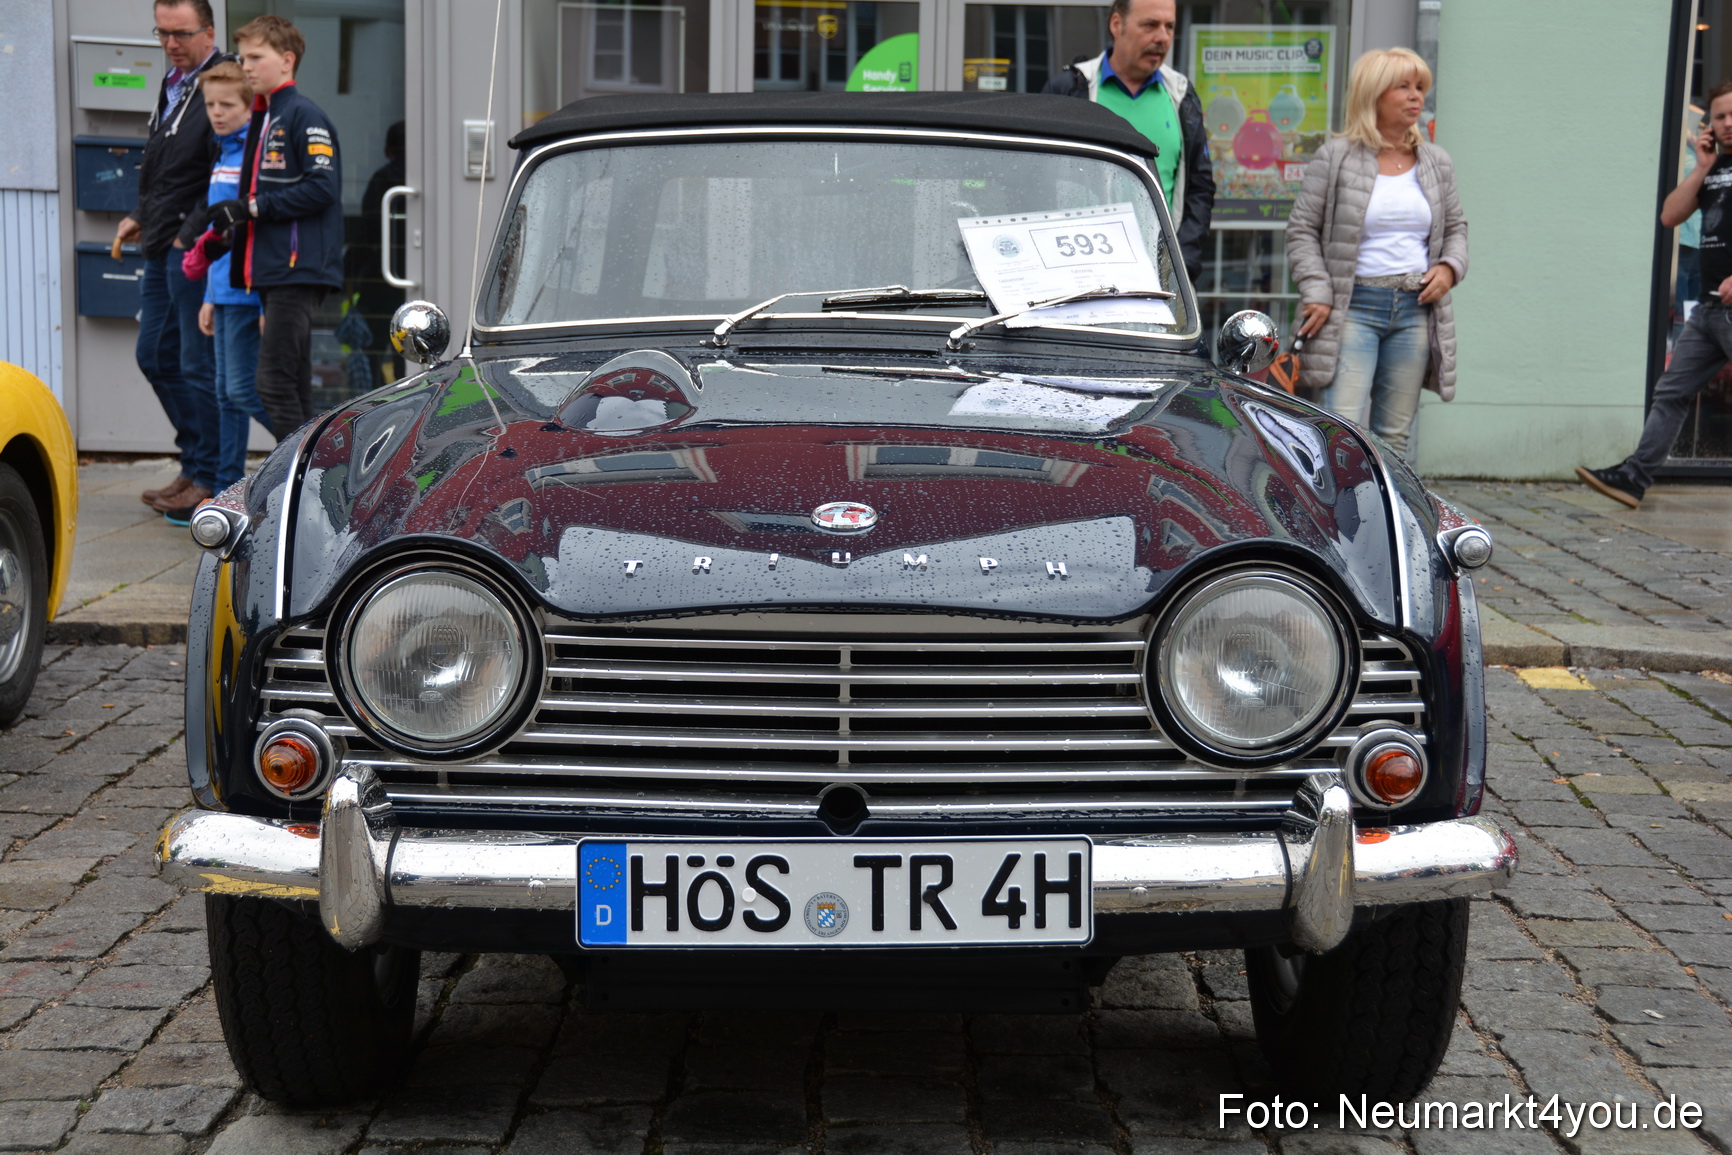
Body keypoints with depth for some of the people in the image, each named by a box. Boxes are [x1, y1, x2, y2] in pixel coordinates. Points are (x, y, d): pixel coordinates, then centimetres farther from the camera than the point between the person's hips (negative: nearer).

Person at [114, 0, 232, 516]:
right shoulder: (172, 86, 16)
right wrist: (140, 217, 19)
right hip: (161, 247, 10)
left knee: (198, 365, -4)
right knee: (155, 356, 14)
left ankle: (208, 477, 5)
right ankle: (195, 461, 24)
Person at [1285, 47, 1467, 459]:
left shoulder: (1437, 163, 13)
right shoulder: (1335, 158, -1)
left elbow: (1456, 228, 24)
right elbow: (1301, 230, 0)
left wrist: (1450, 267, 3)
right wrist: (1317, 294, -10)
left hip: (1416, 311, 5)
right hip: (1353, 306, -4)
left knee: (1396, 435, 6)